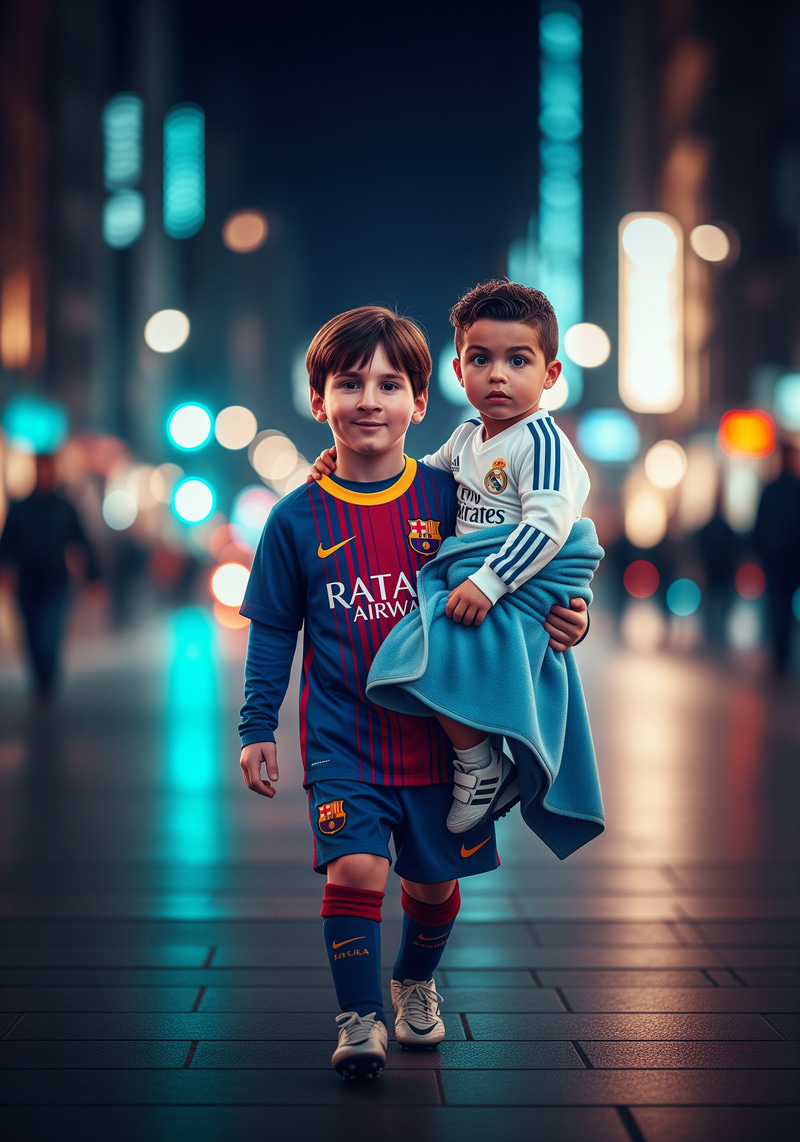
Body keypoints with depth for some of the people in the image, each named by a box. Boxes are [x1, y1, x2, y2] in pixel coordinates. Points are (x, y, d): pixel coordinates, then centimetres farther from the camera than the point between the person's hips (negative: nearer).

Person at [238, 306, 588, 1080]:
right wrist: (258, 727, 0)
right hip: (342, 735, -1)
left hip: (438, 726, 2)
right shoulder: (298, 519, -4)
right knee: (355, 868, -17)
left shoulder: (446, 497, -2)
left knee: (433, 878, 13)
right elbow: (272, 633, 3)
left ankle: (416, 983, 40)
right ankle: (359, 1018, -2)